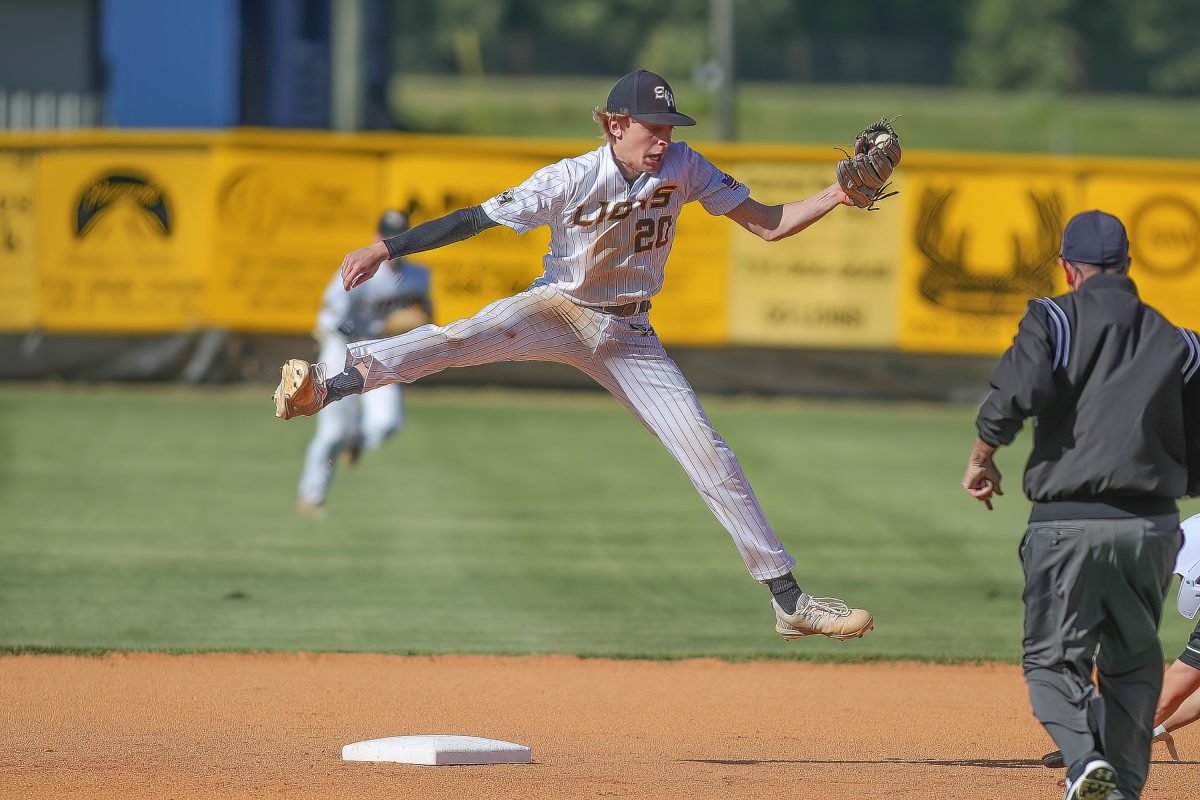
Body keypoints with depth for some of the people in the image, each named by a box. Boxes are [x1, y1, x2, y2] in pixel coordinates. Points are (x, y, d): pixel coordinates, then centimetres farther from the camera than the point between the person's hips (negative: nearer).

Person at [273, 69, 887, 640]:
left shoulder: (683, 168, -9)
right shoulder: (571, 180, -19)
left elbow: (767, 225, -6)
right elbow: (476, 219, -20)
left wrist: (838, 195, -20)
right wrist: (384, 249, -25)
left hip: (628, 335, 3)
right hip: (557, 311, -3)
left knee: (710, 457, -3)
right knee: (462, 339, -34)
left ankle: (787, 598, 3)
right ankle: (330, 385, -52)